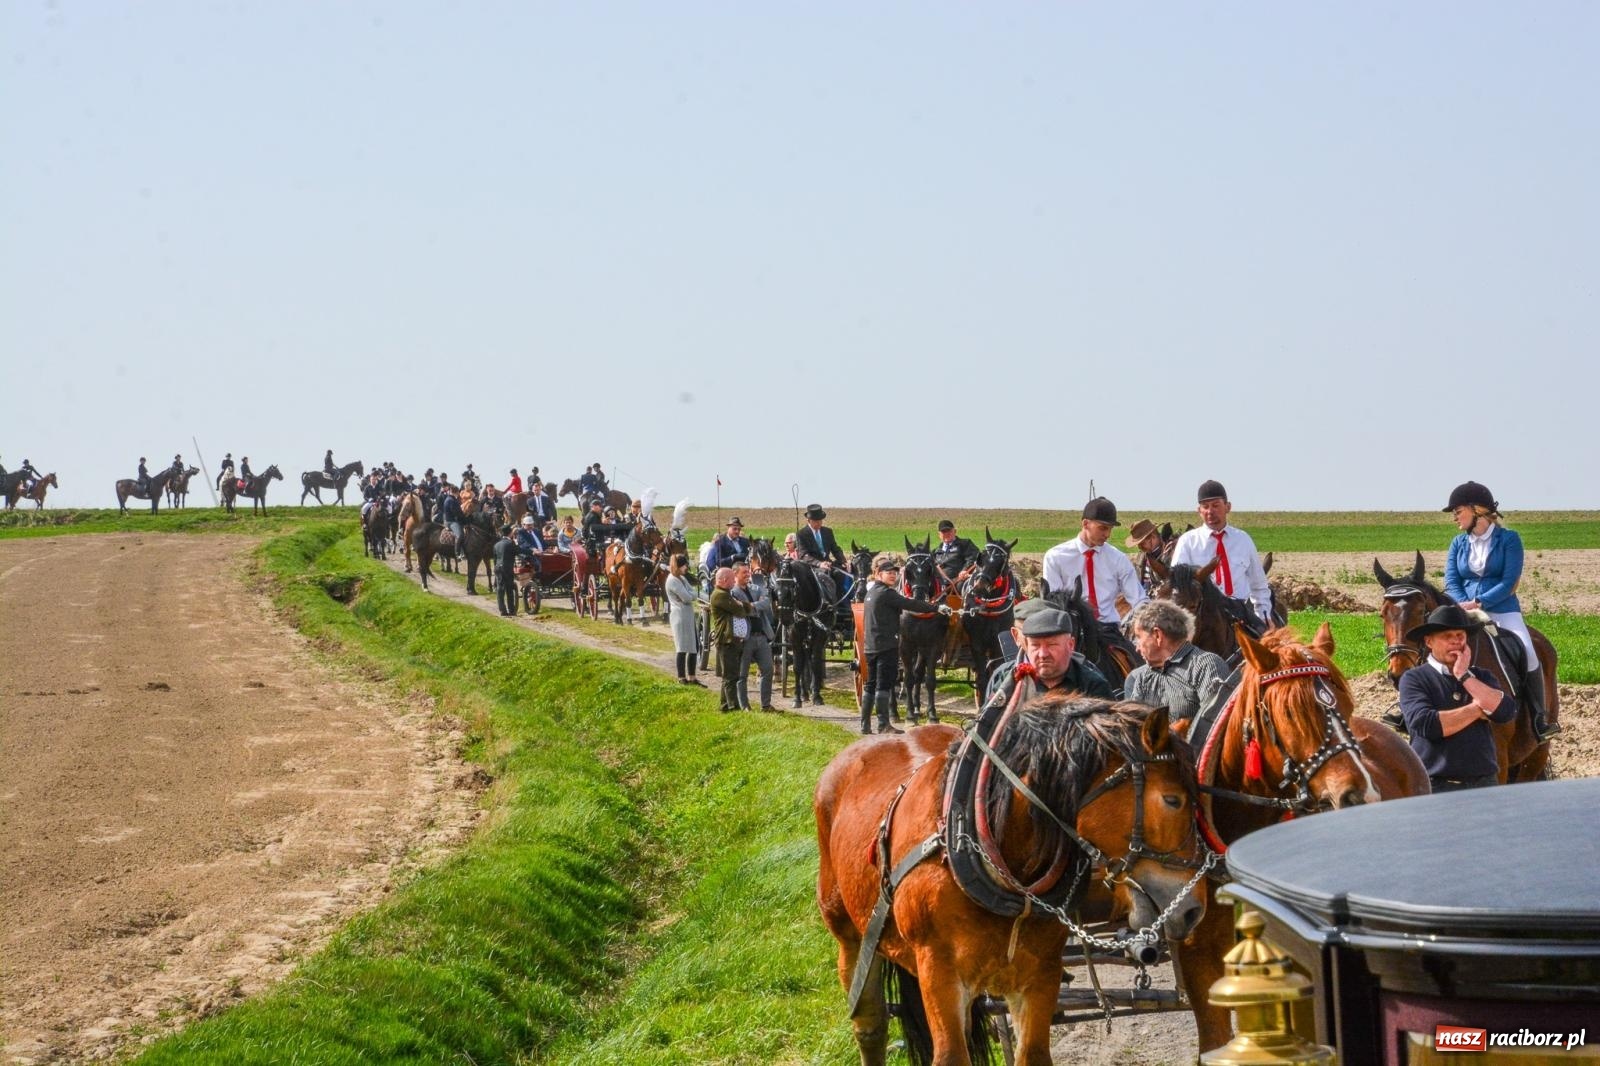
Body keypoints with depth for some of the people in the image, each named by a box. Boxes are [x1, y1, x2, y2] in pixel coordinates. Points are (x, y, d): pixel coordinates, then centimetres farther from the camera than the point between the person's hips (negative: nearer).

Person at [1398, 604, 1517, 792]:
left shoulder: (1481, 676, 13)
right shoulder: (1414, 679, -1)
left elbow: (1506, 712, -4)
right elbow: (1424, 724, -17)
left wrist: (1465, 676, -6)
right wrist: (1478, 709, -8)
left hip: (1485, 784, 4)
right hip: (1435, 786, -4)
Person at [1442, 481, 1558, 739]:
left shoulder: (1509, 539, 0)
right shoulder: (1459, 543, 13)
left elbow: (1509, 582, -9)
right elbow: (1451, 582, 5)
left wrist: (1480, 603, -21)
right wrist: (1465, 605, -15)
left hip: (1503, 611, -4)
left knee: (1528, 655, -26)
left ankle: (1540, 718, -14)